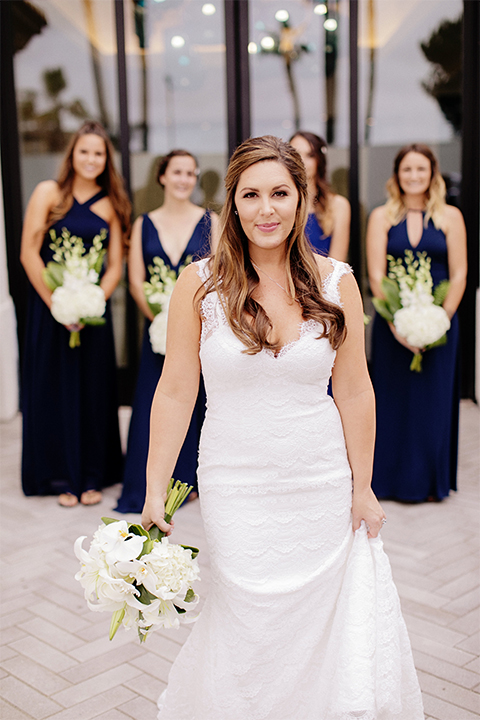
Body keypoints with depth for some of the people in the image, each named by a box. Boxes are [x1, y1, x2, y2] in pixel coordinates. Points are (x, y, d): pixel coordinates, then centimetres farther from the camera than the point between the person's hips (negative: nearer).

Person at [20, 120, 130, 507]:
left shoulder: (110, 204, 6)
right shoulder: (48, 192, -2)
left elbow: (115, 266, 3)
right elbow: (29, 253, -6)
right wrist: (57, 304, -12)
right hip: (49, 305, -2)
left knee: (93, 390, 6)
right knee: (54, 390, 3)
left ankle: (92, 476, 18)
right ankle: (62, 478, 16)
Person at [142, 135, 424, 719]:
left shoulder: (335, 282, -2)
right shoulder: (199, 284, -7)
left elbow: (355, 392, 2)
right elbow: (175, 392, -4)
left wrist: (363, 486, 5)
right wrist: (154, 493, -4)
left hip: (323, 484, 2)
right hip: (236, 485, -1)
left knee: (318, 621, 12)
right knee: (249, 622, 7)